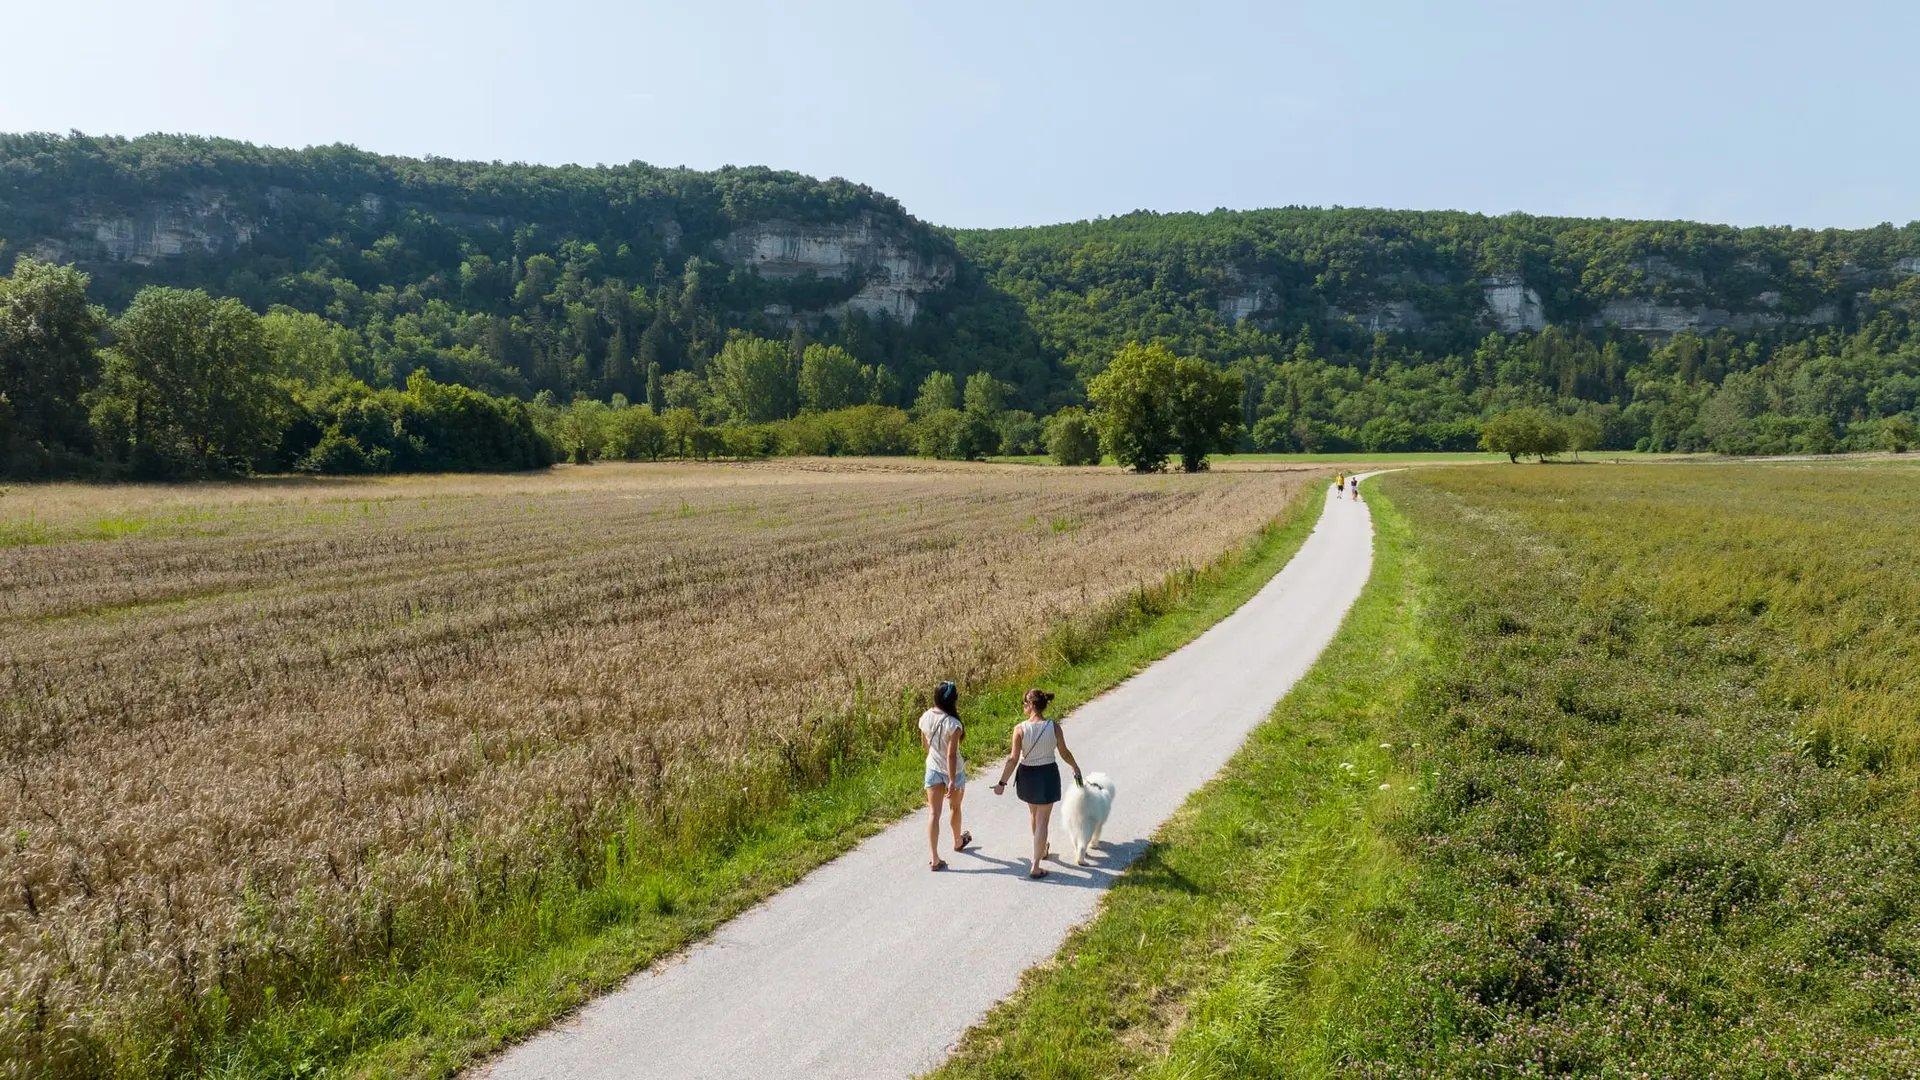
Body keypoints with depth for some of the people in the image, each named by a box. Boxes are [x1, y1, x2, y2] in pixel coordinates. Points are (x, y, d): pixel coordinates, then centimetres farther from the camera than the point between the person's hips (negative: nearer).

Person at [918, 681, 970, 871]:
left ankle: (934, 859, 0)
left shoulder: (925, 717, -8)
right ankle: (958, 841, 46)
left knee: (934, 813, 5)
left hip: (932, 769, 4)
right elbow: (951, 755, -26)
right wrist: (952, 781, -21)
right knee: (955, 807, 23)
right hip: (952, 771, -4)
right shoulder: (953, 724, -26)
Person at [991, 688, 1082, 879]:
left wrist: (1002, 782, -7)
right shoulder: (1054, 727, -14)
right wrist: (1075, 767, 17)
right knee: (1042, 820, 5)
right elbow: (1064, 753, -2)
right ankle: (1035, 866, 3)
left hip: (1027, 775, 1)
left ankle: (1041, 848, 48)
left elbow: (1013, 759, -15)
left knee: (1033, 813, 27)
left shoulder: (1020, 728, -16)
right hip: (1047, 774, -1)